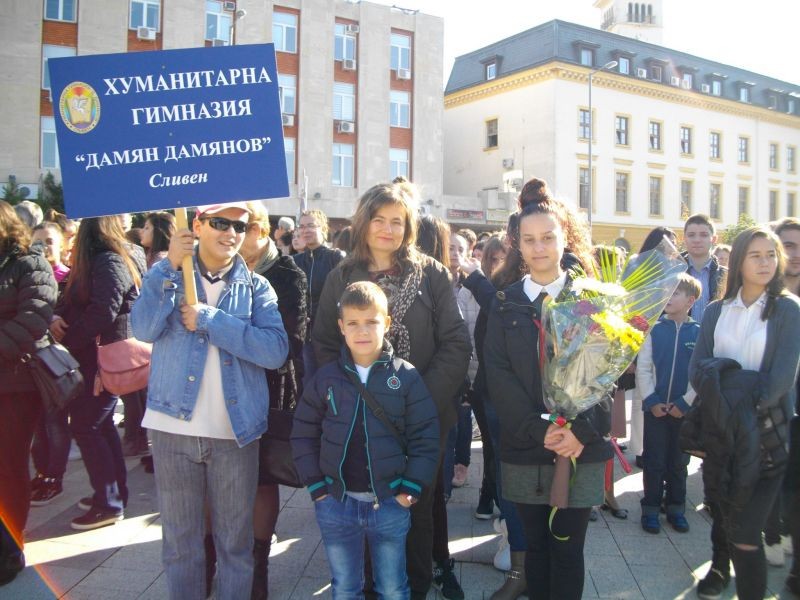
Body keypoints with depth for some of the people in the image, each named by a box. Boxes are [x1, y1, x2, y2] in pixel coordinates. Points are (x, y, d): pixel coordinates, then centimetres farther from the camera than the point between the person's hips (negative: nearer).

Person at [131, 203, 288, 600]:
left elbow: (276, 351, -14)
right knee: (180, 540, 14)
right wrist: (170, 265, -18)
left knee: (235, 541, 13)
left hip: (235, 431, 0)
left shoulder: (256, 287, 2)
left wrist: (208, 319, -17)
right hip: (173, 426, 0)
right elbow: (144, 330, -13)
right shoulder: (170, 273, 5)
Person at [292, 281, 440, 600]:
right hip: (336, 504, 1)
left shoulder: (406, 377, -7)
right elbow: (303, 434, 3)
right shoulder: (326, 378, -3)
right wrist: (317, 486, -3)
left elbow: (426, 437, -5)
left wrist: (410, 488, -10)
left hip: (390, 504, -1)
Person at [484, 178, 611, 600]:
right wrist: (538, 430, -14)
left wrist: (583, 431, -16)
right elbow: (498, 374, -3)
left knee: (567, 549, 7)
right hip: (524, 451, 1)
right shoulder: (505, 303, 4)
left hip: (580, 450, -1)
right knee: (535, 545, 13)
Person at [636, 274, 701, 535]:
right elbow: (642, 368, -2)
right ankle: (651, 509, 19)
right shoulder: (654, 329, -3)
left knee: (679, 462, 13)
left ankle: (676, 508, 27)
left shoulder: (699, 333, -4)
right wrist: (651, 401, -8)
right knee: (654, 462, 8)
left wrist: (685, 403, -8)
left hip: (684, 409, 0)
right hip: (654, 407, 0)